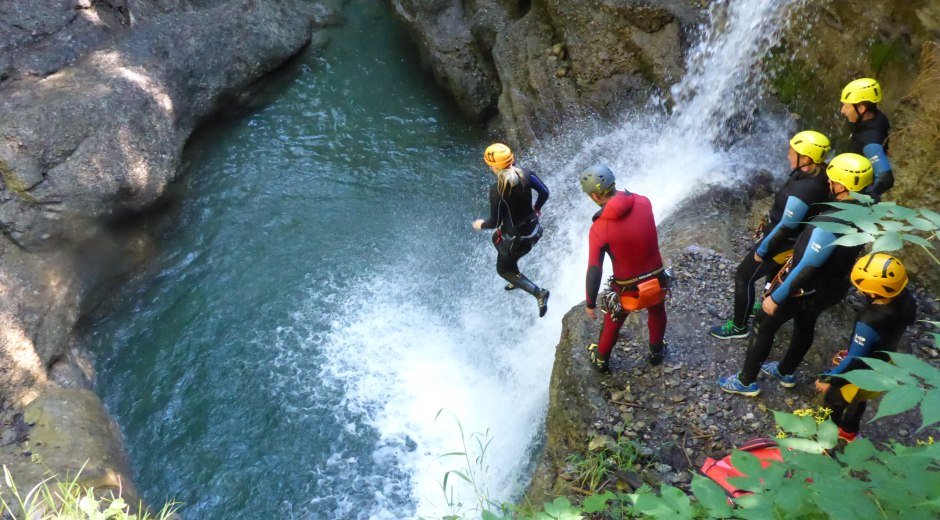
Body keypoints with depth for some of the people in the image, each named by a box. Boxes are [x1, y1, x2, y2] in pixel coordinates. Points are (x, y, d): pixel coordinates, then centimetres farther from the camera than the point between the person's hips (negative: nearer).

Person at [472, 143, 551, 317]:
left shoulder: (496, 190, -26)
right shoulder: (526, 174, -12)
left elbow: (495, 222, -19)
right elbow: (544, 193, 0)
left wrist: (481, 225, 3)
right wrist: (537, 209, 20)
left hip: (516, 237, -7)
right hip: (534, 229, 7)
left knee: (503, 270, 19)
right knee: (497, 239, 34)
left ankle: (538, 293, 2)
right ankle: (517, 279, 47)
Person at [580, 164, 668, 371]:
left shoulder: (599, 228, -24)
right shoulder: (644, 203, -15)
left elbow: (594, 271, -22)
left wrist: (590, 303, -10)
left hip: (627, 290, -3)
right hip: (657, 280, 3)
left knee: (612, 323, 26)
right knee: (656, 313, 34)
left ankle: (601, 359, 49)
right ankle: (656, 352, 55)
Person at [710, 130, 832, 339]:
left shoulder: (803, 190, -36)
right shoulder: (818, 174, -8)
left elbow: (786, 228, -30)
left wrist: (762, 250, -17)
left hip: (782, 243, -9)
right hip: (792, 240, 9)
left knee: (743, 277, 5)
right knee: (775, 273, 31)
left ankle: (739, 326, 20)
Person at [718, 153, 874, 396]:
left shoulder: (831, 223, -36)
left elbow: (807, 269, -32)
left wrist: (776, 297, -22)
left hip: (804, 287, -8)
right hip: (833, 286, 8)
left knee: (764, 325, 10)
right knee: (805, 326, 28)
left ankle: (746, 382, 24)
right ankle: (786, 373, 50)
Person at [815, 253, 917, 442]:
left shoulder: (870, 323, -42)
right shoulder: (904, 298, -20)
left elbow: (855, 360, -30)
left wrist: (829, 379, -15)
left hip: (867, 373, -7)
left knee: (833, 398, 19)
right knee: (857, 400, 31)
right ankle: (849, 432, 56)